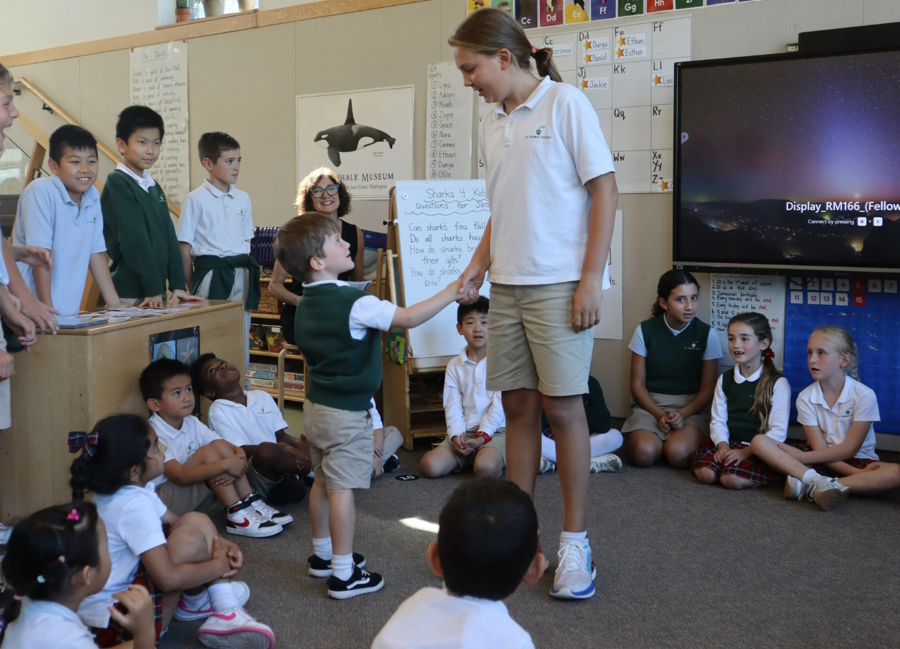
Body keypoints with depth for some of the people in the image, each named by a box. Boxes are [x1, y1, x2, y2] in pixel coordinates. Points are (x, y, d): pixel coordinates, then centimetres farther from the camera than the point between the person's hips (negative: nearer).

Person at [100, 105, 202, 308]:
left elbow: (169, 236, 10)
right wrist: (153, 289, -18)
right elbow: (134, 239, -15)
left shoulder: (154, 187, 14)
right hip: (129, 295, -7)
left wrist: (178, 284, 2)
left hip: (157, 292, 7)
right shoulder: (117, 183, -9)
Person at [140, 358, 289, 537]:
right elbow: (180, 476, -31)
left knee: (220, 445, -11)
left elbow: (235, 448, -1)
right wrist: (226, 465, -33)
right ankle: (237, 515, -23)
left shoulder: (192, 424, 2)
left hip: (193, 499, 7)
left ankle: (251, 504, -12)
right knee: (209, 452, -24)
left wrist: (239, 458, -26)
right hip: (163, 504, -7)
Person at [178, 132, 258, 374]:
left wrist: (246, 268, 8)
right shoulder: (196, 199, -5)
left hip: (241, 273, 5)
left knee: (241, 335, 9)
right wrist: (191, 285, -4)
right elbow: (184, 246, -4)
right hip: (211, 272, -5)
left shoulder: (243, 198, 9)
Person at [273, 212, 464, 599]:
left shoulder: (306, 304, 6)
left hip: (316, 405, 9)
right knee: (342, 489, -5)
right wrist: (450, 293, -16)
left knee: (322, 481, 19)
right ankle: (344, 574, 1)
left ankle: (322, 554, 33)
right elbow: (408, 319, -26)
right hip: (347, 412, -9)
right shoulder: (354, 303, -22)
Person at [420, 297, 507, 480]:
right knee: (429, 465, -17)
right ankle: (468, 457, 8)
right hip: (464, 431, 4)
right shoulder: (454, 365, 13)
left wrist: (483, 436, -14)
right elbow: (452, 406, 5)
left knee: (485, 468, -34)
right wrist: (457, 435, -12)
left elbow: (499, 404, -6)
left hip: (495, 430, -4)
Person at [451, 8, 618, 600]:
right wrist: (479, 263, 8)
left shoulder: (566, 104, -5)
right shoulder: (491, 125, 15)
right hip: (507, 285, 6)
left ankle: (576, 541, 8)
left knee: (562, 406, -4)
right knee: (518, 406, 9)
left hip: (559, 282, -6)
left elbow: (605, 191, -8)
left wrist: (592, 278, -14)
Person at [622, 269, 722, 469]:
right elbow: (637, 384, 2)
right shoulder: (645, 331, -1)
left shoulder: (707, 334, -2)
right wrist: (659, 415, -14)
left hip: (692, 406, 0)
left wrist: (683, 413, -17)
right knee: (644, 453, -29)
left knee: (678, 454, -31)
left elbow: (708, 389, 0)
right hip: (651, 404, 1)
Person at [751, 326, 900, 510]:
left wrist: (796, 457, -17)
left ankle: (811, 487, -36)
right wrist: (856, 473, -24)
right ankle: (818, 481, -38)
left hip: (857, 461, -2)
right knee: (760, 442, -19)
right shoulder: (806, 398, -5)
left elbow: (849, 449, -13)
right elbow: (819, 449, -9)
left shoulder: (864, 395, -12)